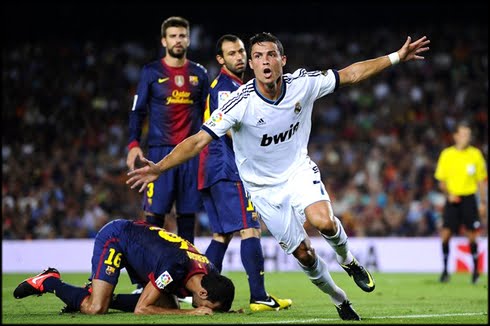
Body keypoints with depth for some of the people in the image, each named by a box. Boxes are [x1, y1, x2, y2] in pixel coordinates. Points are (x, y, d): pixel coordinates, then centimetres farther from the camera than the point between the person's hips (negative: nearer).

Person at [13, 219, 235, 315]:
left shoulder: (209, 273, -13)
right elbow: (140, 310, -32)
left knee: (169, 306, 0)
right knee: (95, 309, -24)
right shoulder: (175, 266, -37)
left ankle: (104, 296, 10)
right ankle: (49, 282, 1)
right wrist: (191, 312, -35)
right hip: (114, 238, -8)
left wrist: (216, 309, -14)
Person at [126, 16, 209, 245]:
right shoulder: (151, 72, 4)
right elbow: (137, 111, 4)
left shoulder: (199, 74, 12)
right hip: (160, 149, -3)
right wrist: (133, 144, -7)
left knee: (188, 210, 3)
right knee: (154, 210, -8)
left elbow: (208, 114, 17)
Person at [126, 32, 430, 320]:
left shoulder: (303, 84, -16)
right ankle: (340, 300, 27)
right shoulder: (241, 102, -26)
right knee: (304, 254, 0)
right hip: (264, 186, -1)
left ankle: (348, 259, 5)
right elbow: (199, 140, -29)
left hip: (299, 170, 1)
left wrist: (397, 57, -1)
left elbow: (350, 74, -1)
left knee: (323, 221, -28)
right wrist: (158, 168, -41)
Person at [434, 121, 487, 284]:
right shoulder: (446, 154, 1)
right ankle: (445, 269, 4)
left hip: (469, 198, 0)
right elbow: (441, 180, 6)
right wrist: (449, 194, -11)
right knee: (445, 234, -8)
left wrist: (483, 202, 4)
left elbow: (481, 180, 8)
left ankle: (475, 269, 13)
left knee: (472, 235, -1)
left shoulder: (475, 154, 2)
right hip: (452, 198, 0)